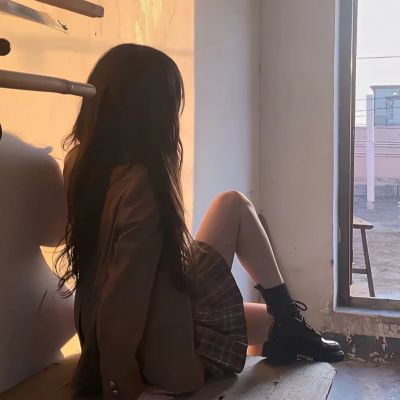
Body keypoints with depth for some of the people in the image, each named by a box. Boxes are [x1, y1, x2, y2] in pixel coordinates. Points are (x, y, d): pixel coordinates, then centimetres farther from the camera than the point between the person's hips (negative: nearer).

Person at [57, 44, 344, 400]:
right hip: (167, 349, -9)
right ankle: (289, 324, 14)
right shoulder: (140, 182, -27)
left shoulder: (83, 160, -3)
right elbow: (122, 302, -27)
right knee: (234, 206, 4)